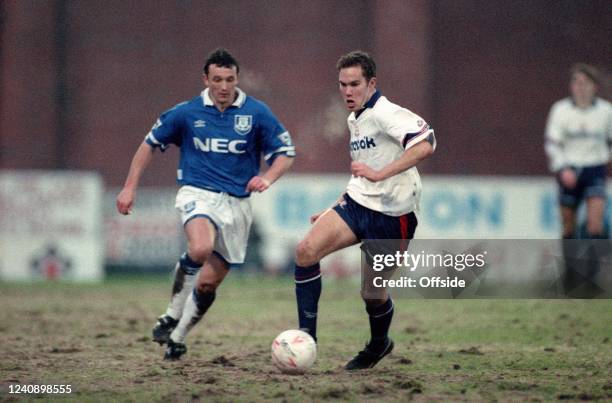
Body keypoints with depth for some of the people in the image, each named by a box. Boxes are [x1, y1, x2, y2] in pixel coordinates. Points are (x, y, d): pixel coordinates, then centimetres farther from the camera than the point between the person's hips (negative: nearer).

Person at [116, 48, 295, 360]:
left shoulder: (256, 113, -1)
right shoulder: (187, 113, 0)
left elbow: (286, 153, 5)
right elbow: (150, 144, 12)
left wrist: (267, 178, -16)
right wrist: (130, 188, 7)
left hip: (237, 203, 2)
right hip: (197, 194, -2)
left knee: (209, 282, 2)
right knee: (200, 248, -33)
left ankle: (178, 337, 23)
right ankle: (172, 315, -14)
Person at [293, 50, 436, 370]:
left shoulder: (385, 114, -16)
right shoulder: (354, 119, 14)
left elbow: (425, 144, -31)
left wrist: (379, 174, -36)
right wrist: (335, 209, 25)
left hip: (391, 214, -8)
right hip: (358, 202, 8)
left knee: (372, 292, 2)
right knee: (306, 251, -14)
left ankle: (379, 344, 35)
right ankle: (306, 336, -9)